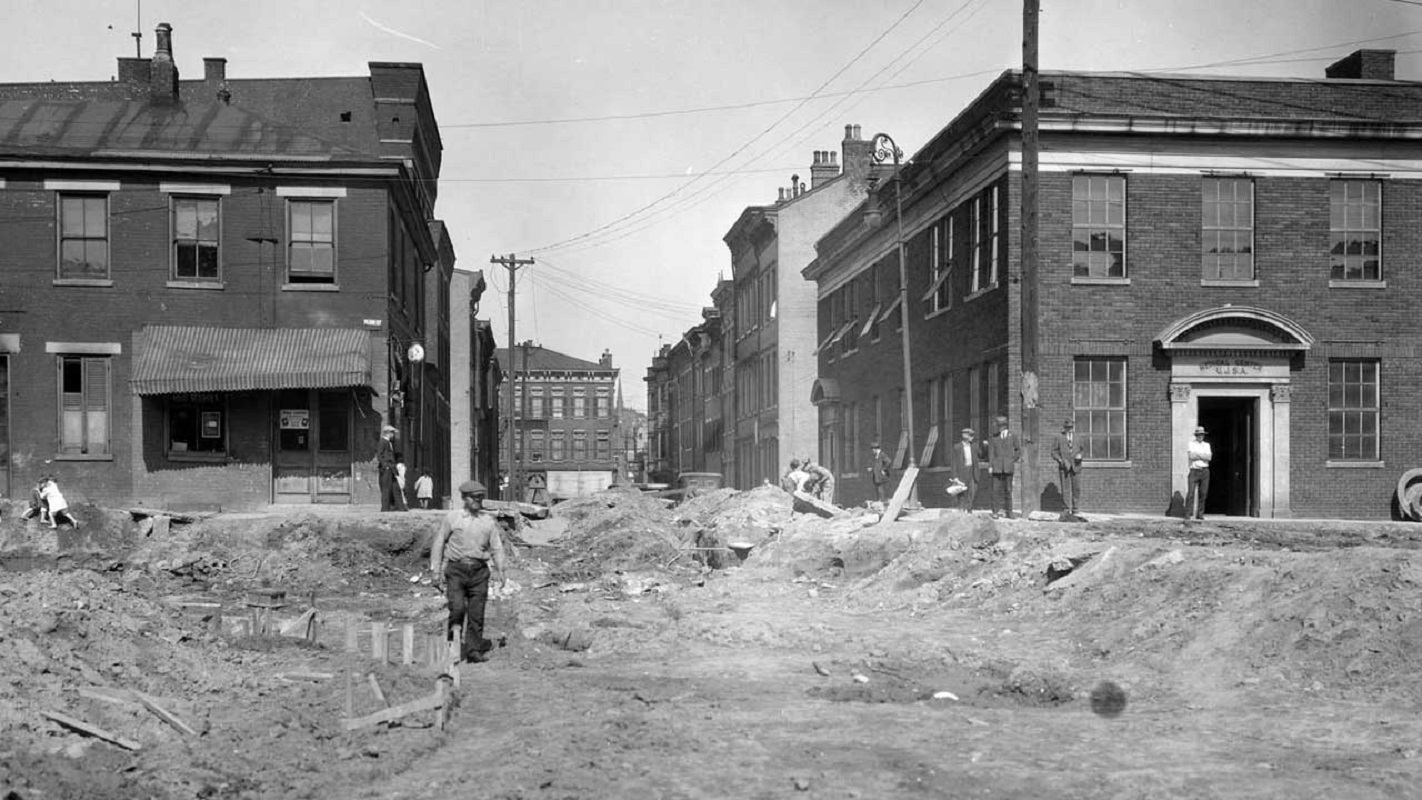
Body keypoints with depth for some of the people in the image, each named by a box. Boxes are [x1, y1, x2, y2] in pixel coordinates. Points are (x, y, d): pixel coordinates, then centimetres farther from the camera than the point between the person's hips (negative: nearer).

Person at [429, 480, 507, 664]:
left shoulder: (488, 521, 11)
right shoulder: (451, 518, 4)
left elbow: (497, 547, 11)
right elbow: (438, 544, 6)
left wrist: (501, 570, 1)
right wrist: (436, 571, 1)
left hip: (479, 570, 2)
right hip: (456, 569, -2)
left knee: (477, 612, -1)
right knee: (457, 607, -15)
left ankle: (473, 649, 6)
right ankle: (453, 637, 9)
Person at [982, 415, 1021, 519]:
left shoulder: (1013, 436, 7)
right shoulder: (993, 437, 7)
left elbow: (1019, 450, 12)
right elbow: (991, 452, 4)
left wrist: (1014, 460, 4)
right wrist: (990, 466, -4)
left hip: (1009, 466, 0)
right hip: (997, 466, 0)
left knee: (1008, 489, 3)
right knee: (996, 489, -5)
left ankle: (1008, 512, 8)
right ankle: (996, 511, -3)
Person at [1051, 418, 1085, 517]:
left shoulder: (1077, 438, 16)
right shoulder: (1058, 438, 7)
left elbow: (1081, 450, 21)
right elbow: (1054, 451, 5)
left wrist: (1080, 455, -2)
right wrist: (1060, 460, -11)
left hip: (1076, 466, 2)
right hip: (1064, 466, -2)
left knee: (1077, 488, -2)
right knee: (1065, 489, -4)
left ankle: (1075, 509, 7)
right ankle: (1066, 509, 3)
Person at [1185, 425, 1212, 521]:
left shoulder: (1206, 445, 15)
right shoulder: (1191, 444, 5)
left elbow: (1209, 457, -2)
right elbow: (1191, 456, -12)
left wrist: (1197, 454, -7)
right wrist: (1203, 456, -6)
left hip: (1205, 471, 3)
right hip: (1194, 470, -3)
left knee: (1203, 494, 1)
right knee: (1191, 493, -11)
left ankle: (1200, 514, 6)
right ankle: (1188, 514, -12)